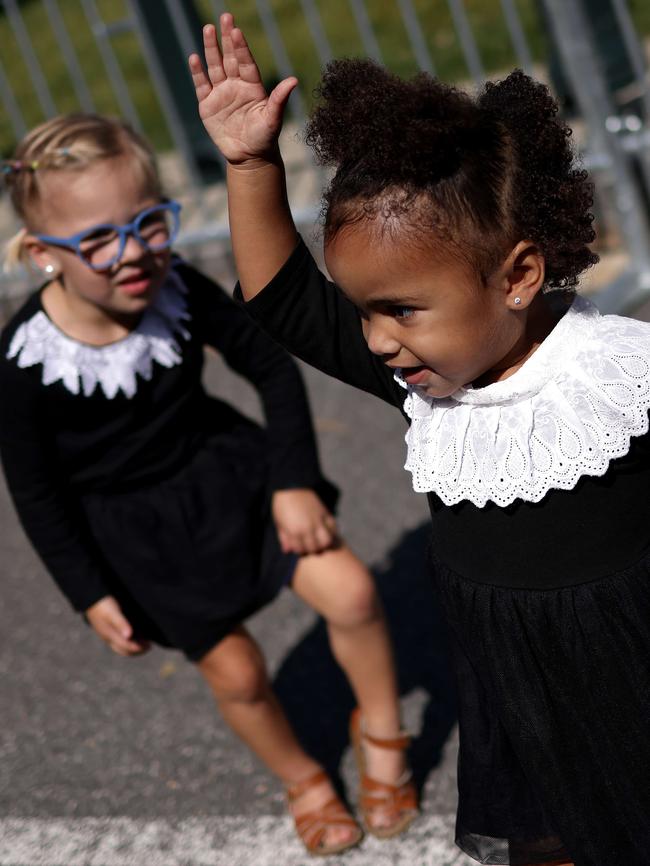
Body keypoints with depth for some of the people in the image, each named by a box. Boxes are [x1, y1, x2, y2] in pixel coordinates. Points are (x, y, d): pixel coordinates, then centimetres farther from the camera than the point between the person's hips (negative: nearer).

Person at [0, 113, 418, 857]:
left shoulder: (178, 291, -20)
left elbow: (273, 370, -5)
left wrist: (295, 481, -10)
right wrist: (90, 593, -9)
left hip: (226, 471, 2)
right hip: (136, 530, -2)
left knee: (350, 593, -7)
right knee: (234, 672, 7)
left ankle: (382, 734, 23)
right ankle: (303, 781, 38)